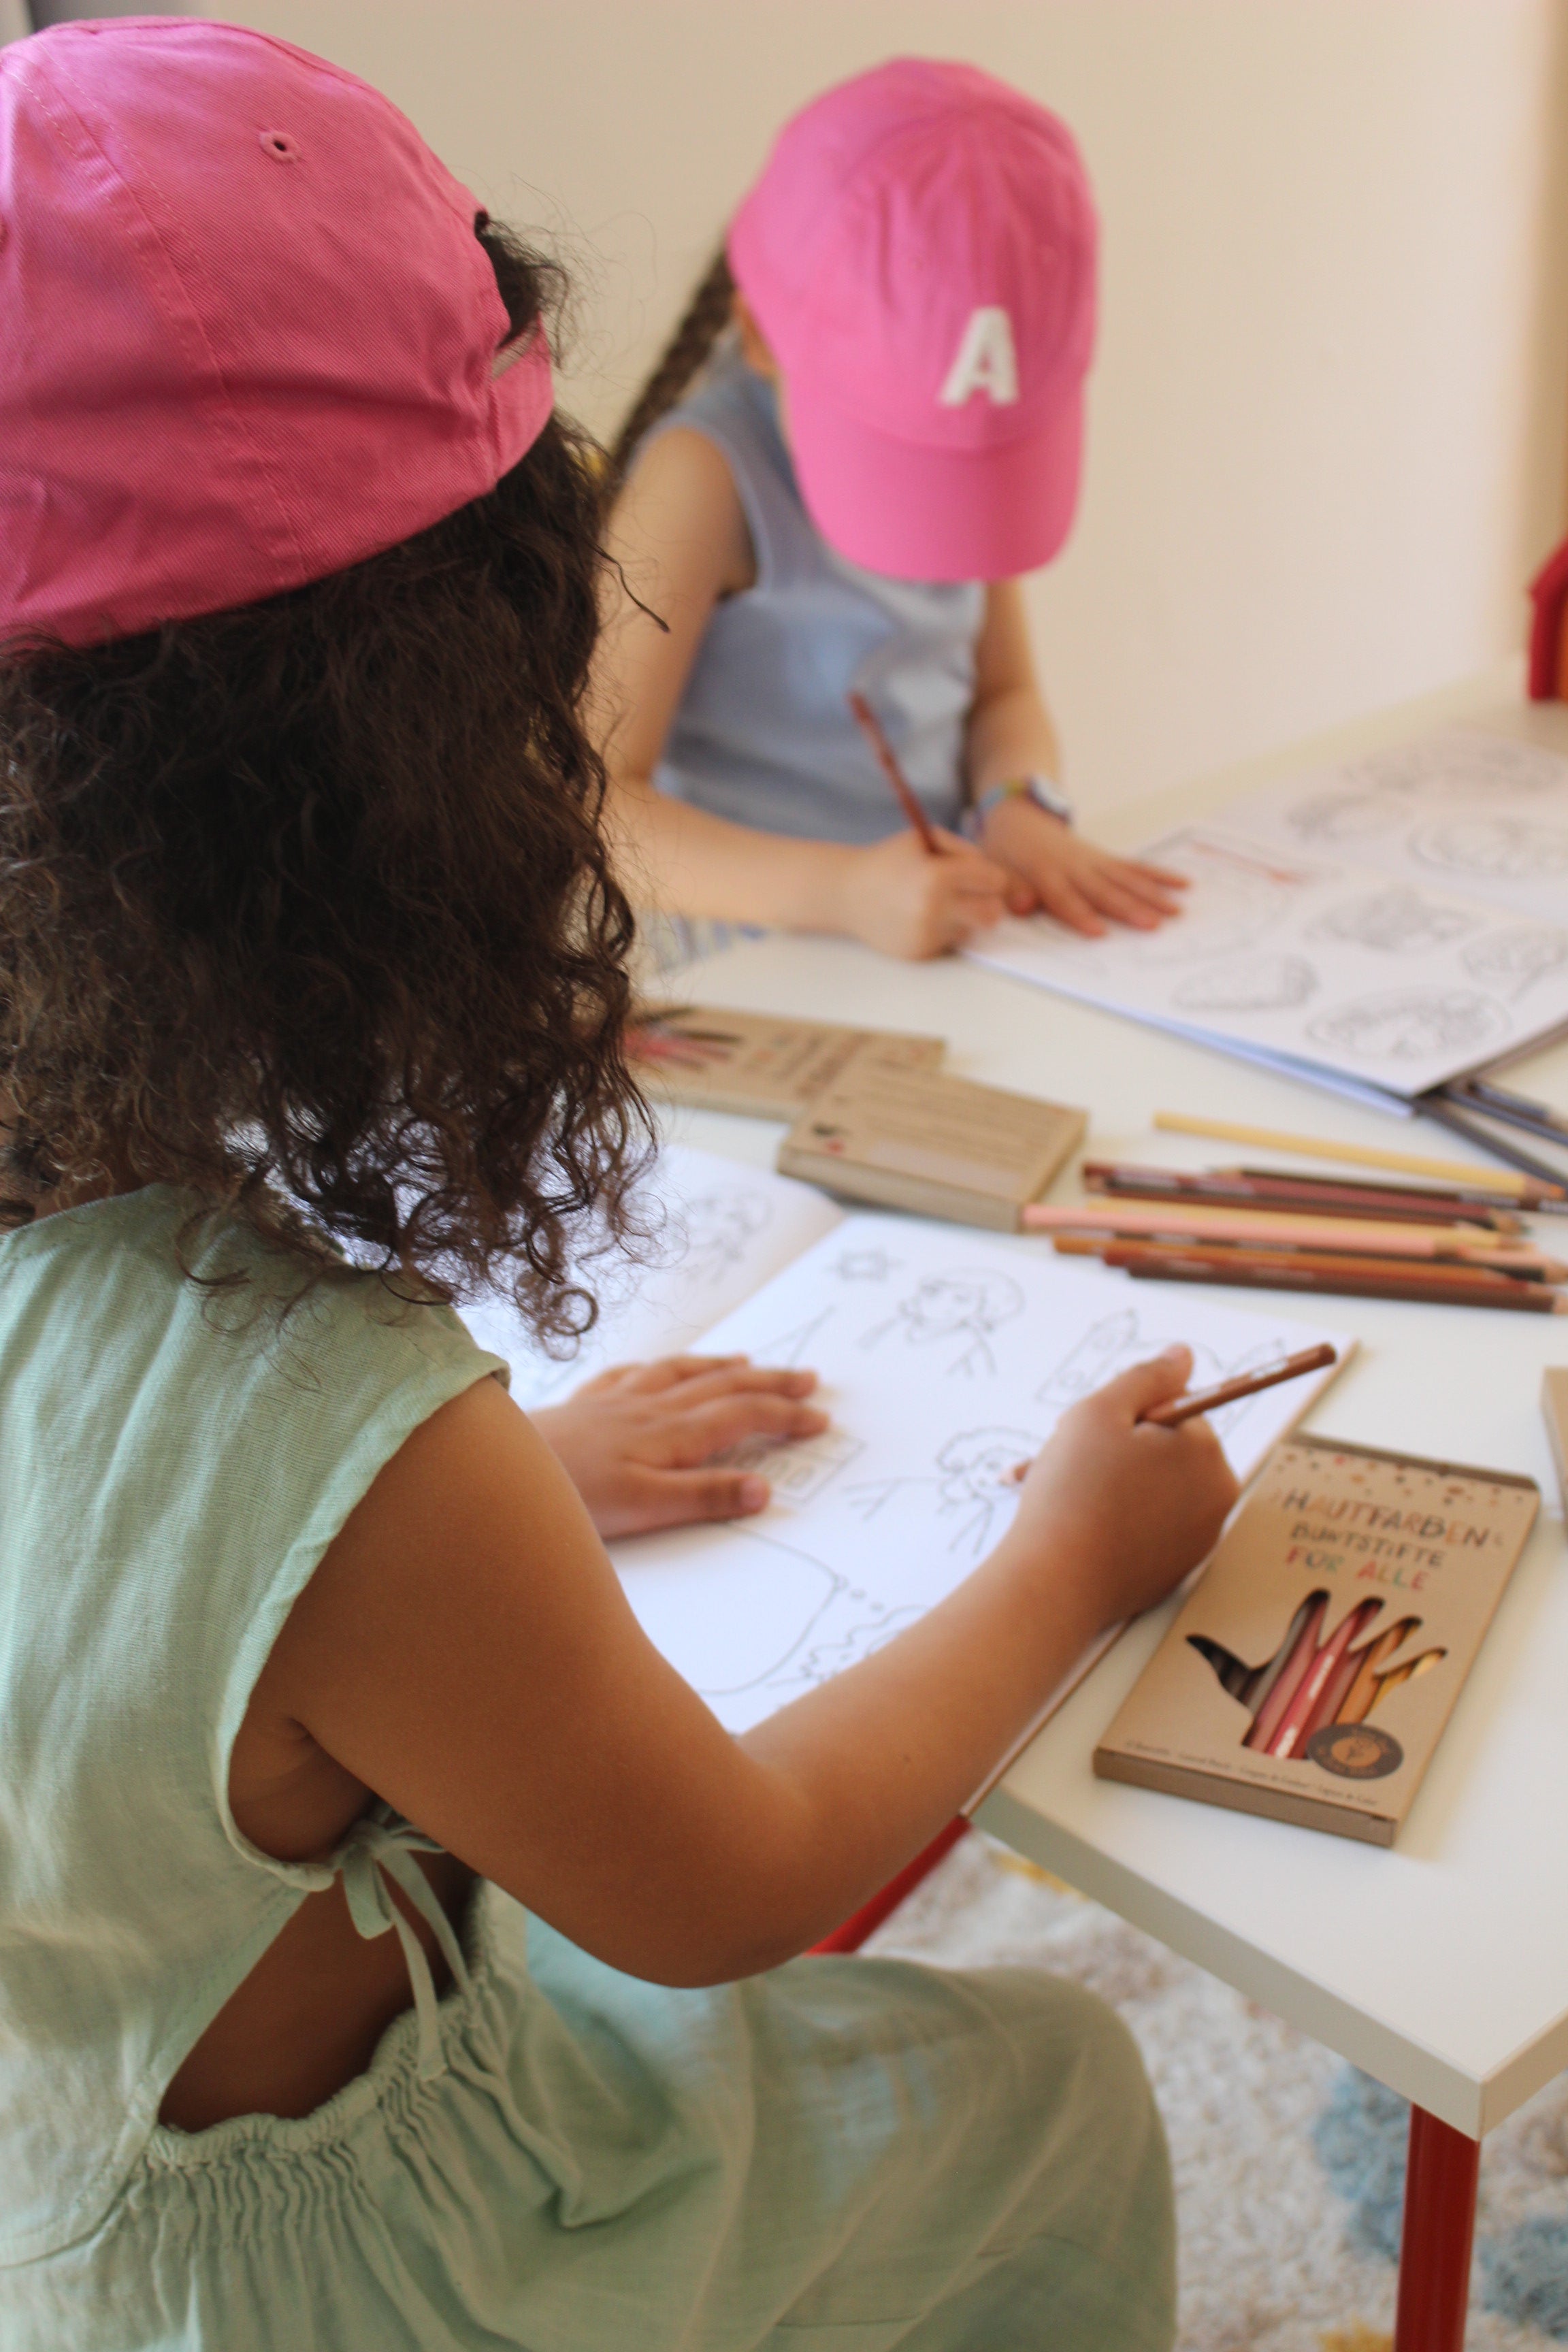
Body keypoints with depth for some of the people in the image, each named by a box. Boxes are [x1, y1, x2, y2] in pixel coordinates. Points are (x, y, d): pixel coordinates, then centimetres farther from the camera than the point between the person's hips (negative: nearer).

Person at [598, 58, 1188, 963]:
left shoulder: (961, 444, 5)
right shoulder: (706, 475, -16)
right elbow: (590, 805, -22)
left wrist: (1019, 809, -7)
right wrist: (841, 890, -35)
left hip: (938, 921, 5)